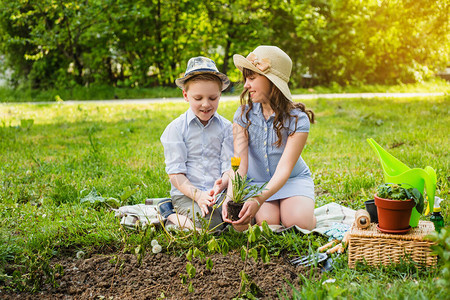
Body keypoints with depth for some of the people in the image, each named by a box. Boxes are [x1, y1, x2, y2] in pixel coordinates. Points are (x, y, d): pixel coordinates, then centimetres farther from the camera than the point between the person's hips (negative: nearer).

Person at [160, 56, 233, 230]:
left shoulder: (226, 127, 8)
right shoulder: (175, 129, -1)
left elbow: (229, 166, 2)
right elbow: (175, 173, -6)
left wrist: (221, 184, -23)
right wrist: (197, 195, -23)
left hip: (219, 192, 3)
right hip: (186, 193, -3)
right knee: (210, 223, -32)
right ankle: (172, 219, -2)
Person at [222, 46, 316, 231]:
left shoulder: (298, 119, -18)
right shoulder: (243, 114, -10)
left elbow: (284, 168, -27)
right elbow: (239, 162, -20)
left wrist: (259, 200, -44)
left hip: (293, 179, -1)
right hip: (256, 181, 2)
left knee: (300, 222, -26)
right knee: (267, 222, -24)